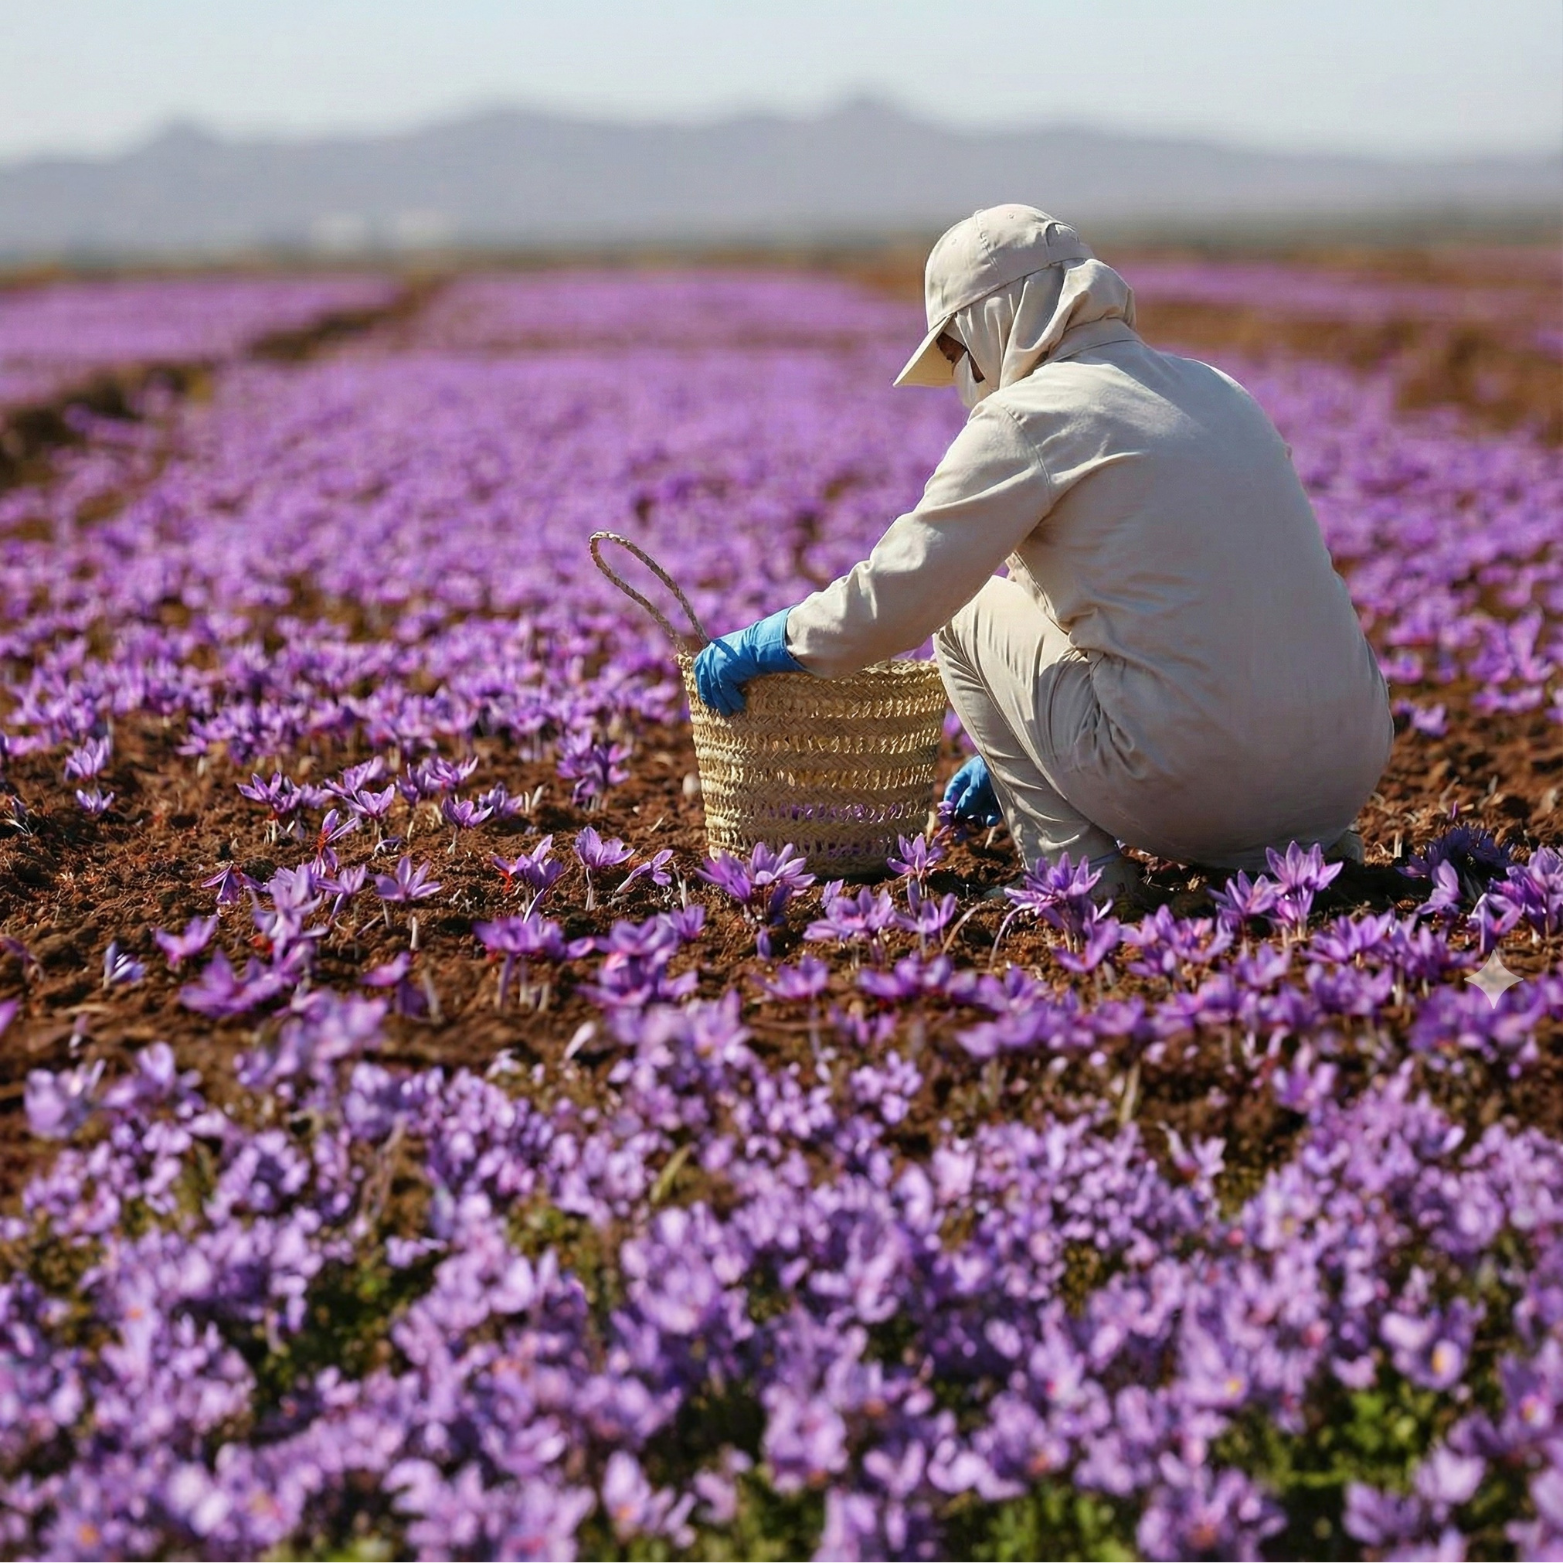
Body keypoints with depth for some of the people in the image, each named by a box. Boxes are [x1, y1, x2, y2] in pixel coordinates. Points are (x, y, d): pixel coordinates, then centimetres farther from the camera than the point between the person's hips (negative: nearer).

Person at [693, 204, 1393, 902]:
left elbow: (897, 594, -2)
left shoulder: (1030, 416, -5)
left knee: (970, 614, 14)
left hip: (1205, 785, -6)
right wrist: (1020, 752, 36)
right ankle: (1295, 848, 15)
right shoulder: (1214, 389, 19)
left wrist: (770, 642, 17)